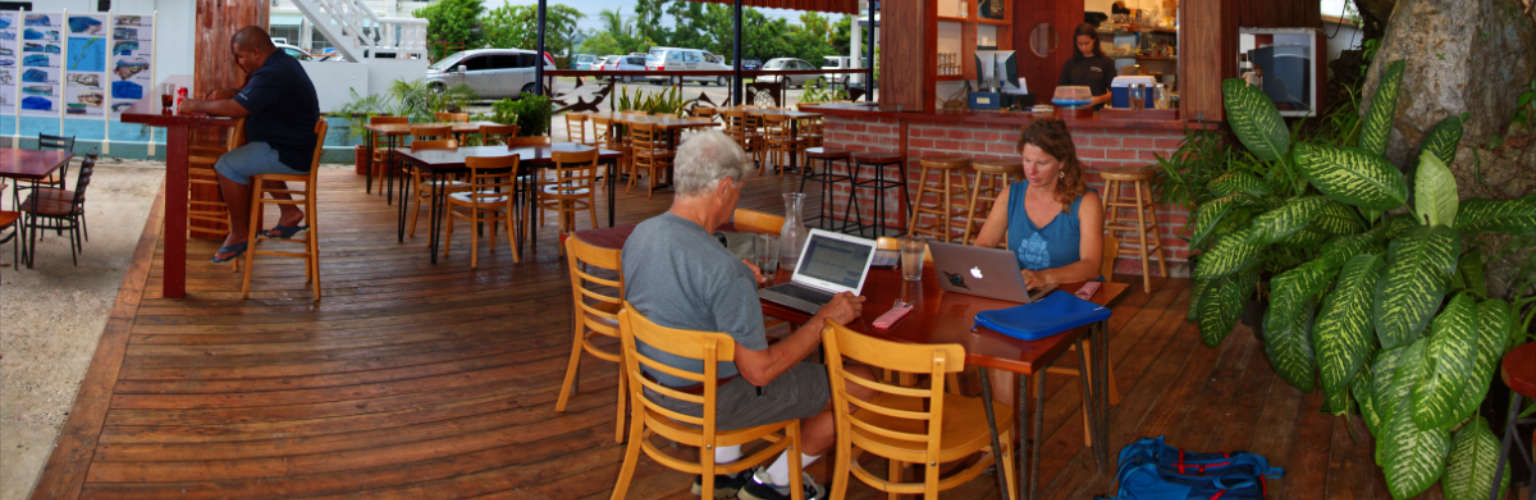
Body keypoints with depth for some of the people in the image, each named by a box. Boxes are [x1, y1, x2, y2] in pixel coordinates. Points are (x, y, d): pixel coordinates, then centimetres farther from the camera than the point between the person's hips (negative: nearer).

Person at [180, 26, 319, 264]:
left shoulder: (273, 75, -22)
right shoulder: (283, 63, 12)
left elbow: (236, 109, -26)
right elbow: (249, 96, 27)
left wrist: (197, 106, -12)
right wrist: (229, 93, 8)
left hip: (291, 155, -11)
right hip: (295, 146, 11)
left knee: (227, 165, -12)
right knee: (246, 156, 31)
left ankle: (239, 234, -1)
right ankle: (289, 212, 25)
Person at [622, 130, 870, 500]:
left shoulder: (638, 235, -6)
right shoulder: (722, 269, -32)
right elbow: (759, 371, -25)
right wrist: (825, 319, -15)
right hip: (712, 401, -8)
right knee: (859, 386, 4)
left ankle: (722, 468, 34)